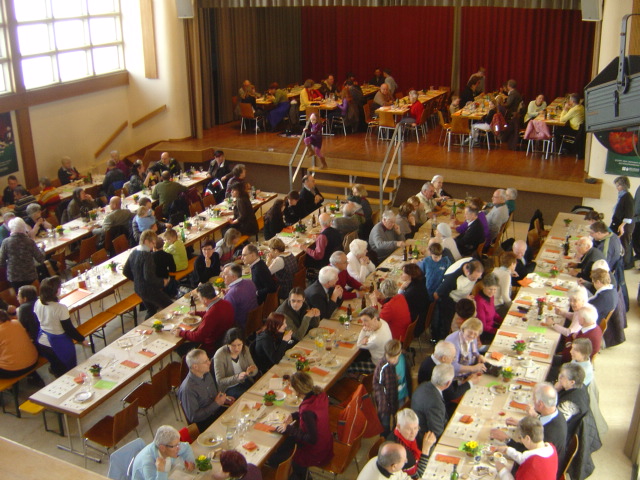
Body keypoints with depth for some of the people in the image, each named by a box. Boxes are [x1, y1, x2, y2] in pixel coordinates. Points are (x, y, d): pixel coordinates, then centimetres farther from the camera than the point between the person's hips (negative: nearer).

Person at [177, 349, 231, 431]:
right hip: (203, 423, -8)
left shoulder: (207, 374, 0)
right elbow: (193, 417, -21)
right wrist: (216, 404, -19)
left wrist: (223, 399, 0)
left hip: (216, 411, 8)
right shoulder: (187, 389, -26)